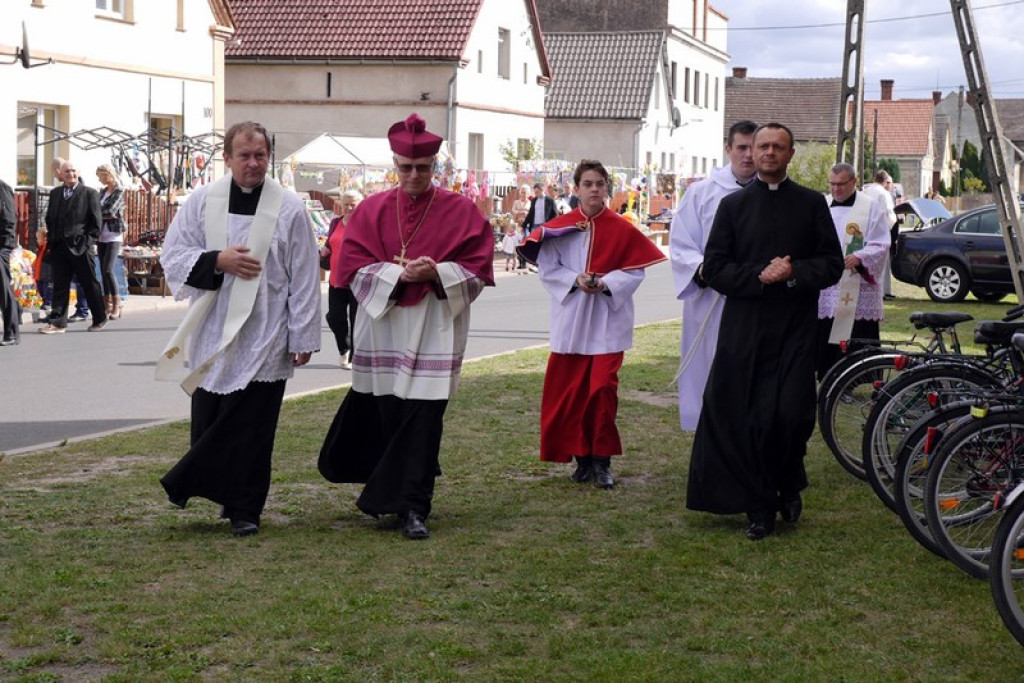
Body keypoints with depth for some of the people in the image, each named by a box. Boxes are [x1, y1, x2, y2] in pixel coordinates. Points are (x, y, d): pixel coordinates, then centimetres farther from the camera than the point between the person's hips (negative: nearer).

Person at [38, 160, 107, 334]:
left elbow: (96, 220, -3)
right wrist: (51, 241, 8)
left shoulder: (89, 193, 0)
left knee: (90, 284, 5)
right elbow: (49, 218, 19)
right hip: (58, 247, 4)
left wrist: (88, 241, -10)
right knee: (60, 285, 2)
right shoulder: (55, 193, 14)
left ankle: (99, 319, 17)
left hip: (80, 247, -4)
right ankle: (58, 322, 3)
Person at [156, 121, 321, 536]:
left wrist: (303, 336, -3)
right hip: (212, 331, 3)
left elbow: (304, 279, -1)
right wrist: (218, 261, -12)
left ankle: (243, 509, 7)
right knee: (209, 420, 5)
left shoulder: (289, 209, -1)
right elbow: (172, 256, 5)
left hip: (264, 336, -2)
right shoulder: (202, 202, 5)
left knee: (251, 425, -3)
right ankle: (237, 502, 20)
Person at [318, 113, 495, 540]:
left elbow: (476, 271, -1)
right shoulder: (372, 210, 6)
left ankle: (412, 507, -2)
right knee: (385, 416, 8)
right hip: (383, 326, 2)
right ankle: (389, 492, 28)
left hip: (435, 332, -2)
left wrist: (437, 273, -18)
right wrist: (398, 273, -16)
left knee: (423, 420, -7)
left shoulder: (461, 212, 2)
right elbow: (354, 267, -1)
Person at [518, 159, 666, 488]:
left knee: (603, 388, -7)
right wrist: (575, 280, -15)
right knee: (570, 391, 3)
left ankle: (602, 461, 2)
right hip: (571, 319, 2)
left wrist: (606, 283, -17)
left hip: (608, 320, -2)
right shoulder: (560, 227, 1)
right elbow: (548, 268, 1)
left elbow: (635, 271, -2)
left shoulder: (622, 229, -1)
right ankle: (582, 457, 16)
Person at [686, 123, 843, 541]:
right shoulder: (733, 205, 9)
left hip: (795, 330, 0)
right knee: (748, 420, -1)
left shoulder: (812, 204, 10)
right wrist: (759, 275, -12)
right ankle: (759, 509, 10)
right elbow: (713, 269, 3)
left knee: (793, 415, -9)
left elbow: (832, 264, 5)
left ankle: (789, 485, 19)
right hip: (744, 329, 1)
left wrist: (794, 273, -13)